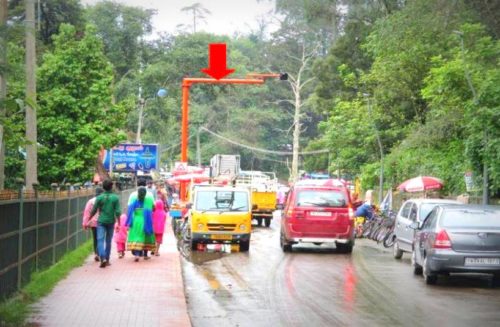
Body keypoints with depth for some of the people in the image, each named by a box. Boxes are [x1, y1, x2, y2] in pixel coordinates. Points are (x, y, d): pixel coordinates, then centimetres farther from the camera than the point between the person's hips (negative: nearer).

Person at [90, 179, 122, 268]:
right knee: (108, 241, 13)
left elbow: (93, 211, -1)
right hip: (111, 222, 1)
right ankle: (107, 259, 18)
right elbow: (117, 212, -7)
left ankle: (102, 258, -25)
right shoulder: (115, 198, -3)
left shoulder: (99, 197, -4)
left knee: (100, 240, -6)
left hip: (101, 221, -1)